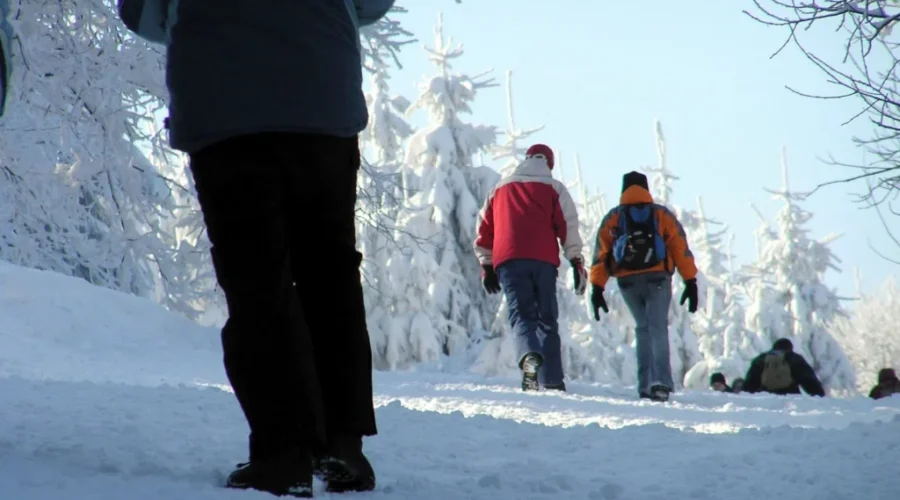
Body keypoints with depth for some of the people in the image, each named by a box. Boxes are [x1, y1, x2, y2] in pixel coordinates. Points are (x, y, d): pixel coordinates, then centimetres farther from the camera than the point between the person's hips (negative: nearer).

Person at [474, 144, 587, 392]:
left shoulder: (500, 188, 23)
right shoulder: (553, 187, 14)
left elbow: (484, 228, 21)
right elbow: (568, 226, 4)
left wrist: (487, 265, 25)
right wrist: (577, 262, 3)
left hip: (508, 261, 1)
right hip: (543, 260, -1)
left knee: (521, 314, -7)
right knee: (547, 317, 7)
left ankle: (529, 356, -38)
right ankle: (551, 379, 0)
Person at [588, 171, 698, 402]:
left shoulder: (612, 218, 15)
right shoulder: (662, 215, 13)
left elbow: (600, 255, 7)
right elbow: (681, 249, 4)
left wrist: (597, 288, 5)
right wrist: (690, 281, 3)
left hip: (627, 282, 2)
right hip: (657, 279, -1)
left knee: (642, 329, 15)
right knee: (658, 328, -5)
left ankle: (645, 384, 7)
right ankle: (660, 382, -22)